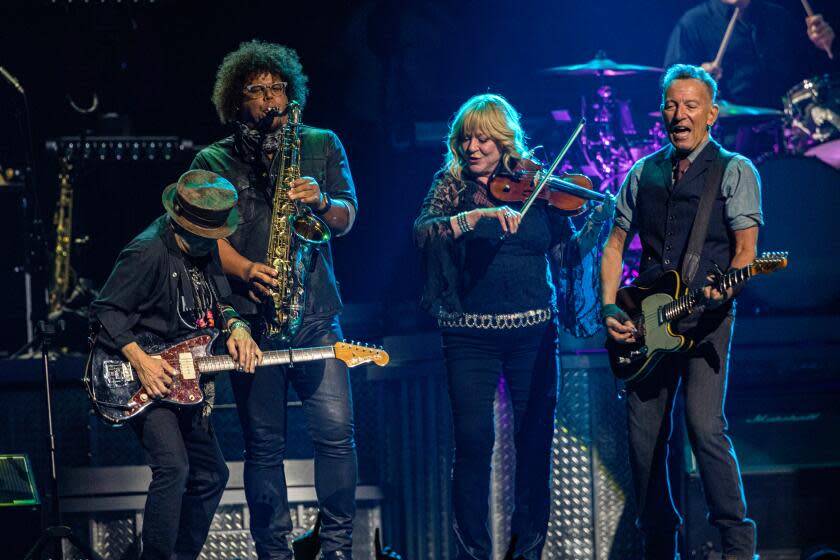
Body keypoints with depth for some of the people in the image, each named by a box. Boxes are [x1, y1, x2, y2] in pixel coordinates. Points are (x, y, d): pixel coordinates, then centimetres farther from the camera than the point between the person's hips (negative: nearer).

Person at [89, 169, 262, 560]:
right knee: (173, 468, -26)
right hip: (144, 380, -9)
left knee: (210, 474, 13)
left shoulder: (205, 248, 5)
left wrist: (235, 327, -6)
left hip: (183, 380, 9)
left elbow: (218, 302, 17)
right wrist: (140, 361, -26)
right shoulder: (148, 253, -20)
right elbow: (104, 312, -18)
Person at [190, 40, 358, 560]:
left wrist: (322, 201, -14)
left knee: (336, 431, -6)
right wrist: (247, 270, -19)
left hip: (316, 311, 1)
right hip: (253, 317, -1)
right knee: (265, 443, 2)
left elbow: (347, 218, 8)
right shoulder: (214, 161, 7)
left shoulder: (323, 145, 12)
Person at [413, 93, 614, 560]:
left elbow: (565, 255, 3)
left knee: (535, 441, 4)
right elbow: (423, 232, -17)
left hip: (533, 330, 1)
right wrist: (478, 215, -30)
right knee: (473, 442, -4)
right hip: (469, 334, -1)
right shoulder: (451, 186, 2)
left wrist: (596, 224, -15)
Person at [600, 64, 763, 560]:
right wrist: (610, 308, 4)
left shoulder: (735, 171, 2)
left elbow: (745, 250, -4)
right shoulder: (643, 174, 15)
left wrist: (720, 290, -24)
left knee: (705, 426, -20)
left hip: (707, 318, -5)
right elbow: (615, 245, 18)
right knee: (644, 436, 4)